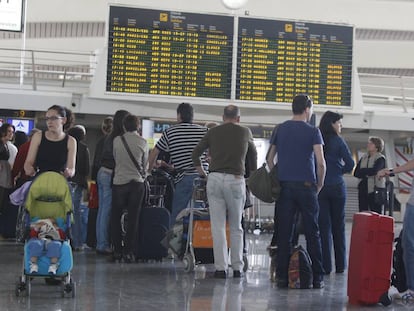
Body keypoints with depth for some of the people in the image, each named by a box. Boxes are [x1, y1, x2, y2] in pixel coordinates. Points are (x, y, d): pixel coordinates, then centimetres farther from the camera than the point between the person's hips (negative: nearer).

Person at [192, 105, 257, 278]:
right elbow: (253, 154, 26)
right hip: (236, 180, 0)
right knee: (236, 227, 9)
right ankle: (237, 267, 8)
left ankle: (221, 268, -1)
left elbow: (196, 153, 15)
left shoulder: (213, 132, 10)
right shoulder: (245, 132, 10)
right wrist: (253, 174, 40)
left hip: (214, 179, 1)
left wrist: (200, 170, 30)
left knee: (218, 226, 2)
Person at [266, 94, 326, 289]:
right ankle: (317, 277, 3)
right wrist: (319, 185, 5)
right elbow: (321, 163, -7)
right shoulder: (312, 131, -1)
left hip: (284, 186, 3)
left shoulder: (280, 129, 11)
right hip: (306, 185, -3)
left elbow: (269, 159, 12)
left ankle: (282, 276, 2)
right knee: (312, 233, 2)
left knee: (284, 233, 3)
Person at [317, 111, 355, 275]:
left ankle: (325, 266, -2)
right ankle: (340, 265, 14)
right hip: (337, 187, -1)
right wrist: (339, 170, 11)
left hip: (319, 187, 1)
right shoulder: (337, 141, -5)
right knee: (338, 226, 10)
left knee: (323, 226, 2)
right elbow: (350, 164, -8)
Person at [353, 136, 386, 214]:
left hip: (375, 190, -6)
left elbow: (374, 171, -20)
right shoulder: (364, 158, 12)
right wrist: (367, 172, -11)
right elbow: (356, 173, 4)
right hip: (363, 189, 6)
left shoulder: (380, 158, -4)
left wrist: (362, 171, -5)